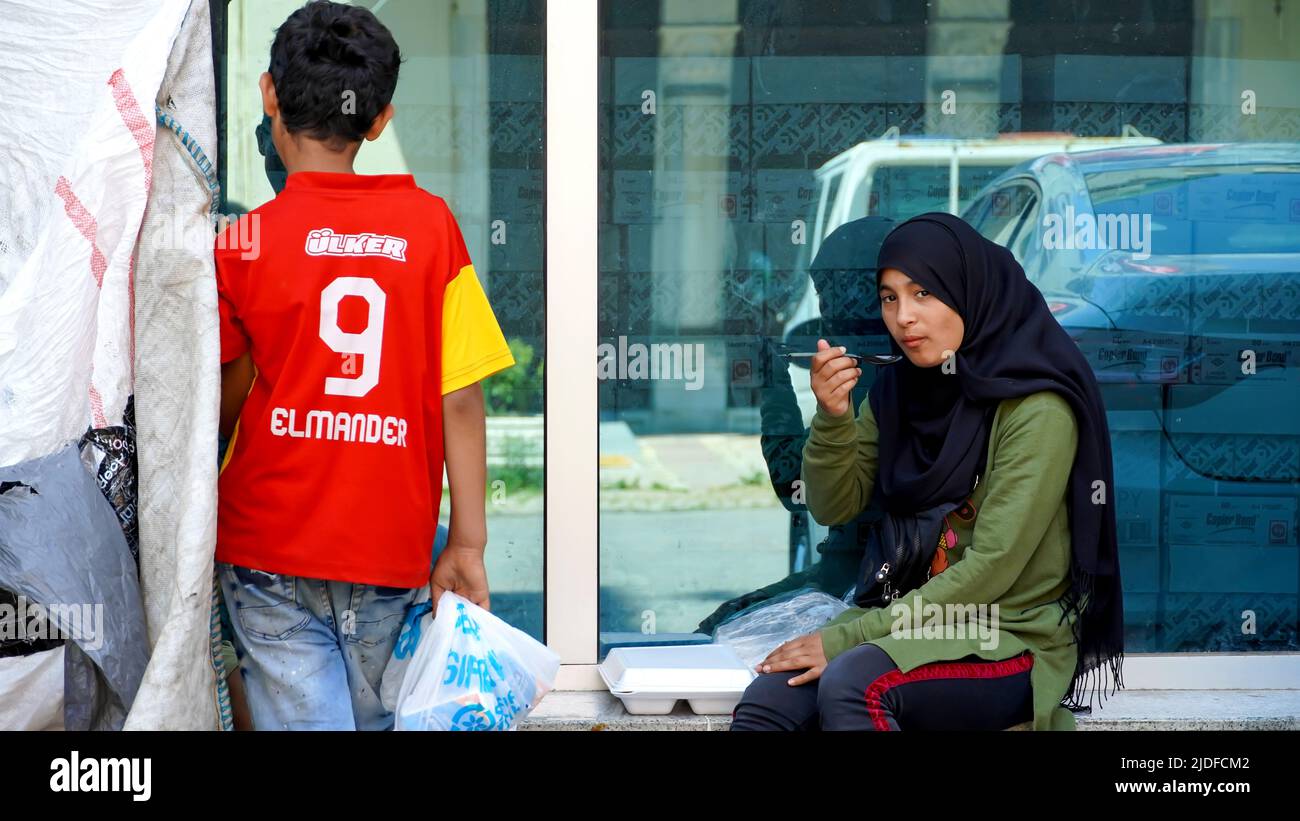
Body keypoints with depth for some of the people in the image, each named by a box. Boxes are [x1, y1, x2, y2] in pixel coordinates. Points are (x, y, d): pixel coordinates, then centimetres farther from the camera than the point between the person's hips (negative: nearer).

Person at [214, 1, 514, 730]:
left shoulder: (244, 240, -7)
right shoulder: (430, 225, -3)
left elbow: (226, 406, -1)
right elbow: (460, 399, -5)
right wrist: (468, 541, 1)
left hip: (271, 548, -2)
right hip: (391, 552, 2)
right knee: (374, 717, 17)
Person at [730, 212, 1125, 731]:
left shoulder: (1036, 407, -15)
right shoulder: (900, 388, 7)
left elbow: (991, 568, -20)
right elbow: (834, 507, 7)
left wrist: (843, 639, -21)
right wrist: (831, 417, -14)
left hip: (1012, 642, -6)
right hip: (913, 616, 6)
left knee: (850, 683, -34)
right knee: (766, 701, -23)